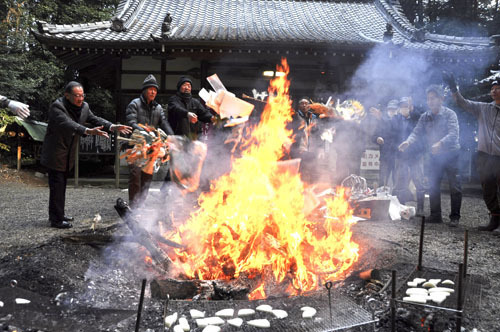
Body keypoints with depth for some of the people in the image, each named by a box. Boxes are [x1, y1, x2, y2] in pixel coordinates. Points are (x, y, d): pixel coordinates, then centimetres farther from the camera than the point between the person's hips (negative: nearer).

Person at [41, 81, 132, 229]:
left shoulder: (84, 107, 3)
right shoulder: (57, 107, -21)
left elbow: (95, 119, 0)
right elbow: (67, 124, -36)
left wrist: (113, 127, -18)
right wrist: (89, 131, -51)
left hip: (68, 155, 8)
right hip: (55, 154, -8)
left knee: (61, 185, 18)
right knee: (57, 186, -5)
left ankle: (58, 214, 30)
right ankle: (56, 219, 3)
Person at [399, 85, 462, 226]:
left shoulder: (449, 114, -10)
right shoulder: (424, 117, 4)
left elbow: (453, 134, -23)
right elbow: (417, 132, -4)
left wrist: (440, 143, -41)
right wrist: (408, 141, -26)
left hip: (451, 155, -4)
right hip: (435, 156, 5)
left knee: (455, 187, -1)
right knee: (433, 186, 6)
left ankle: (455, 217, 9)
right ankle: (435, 215, 17)